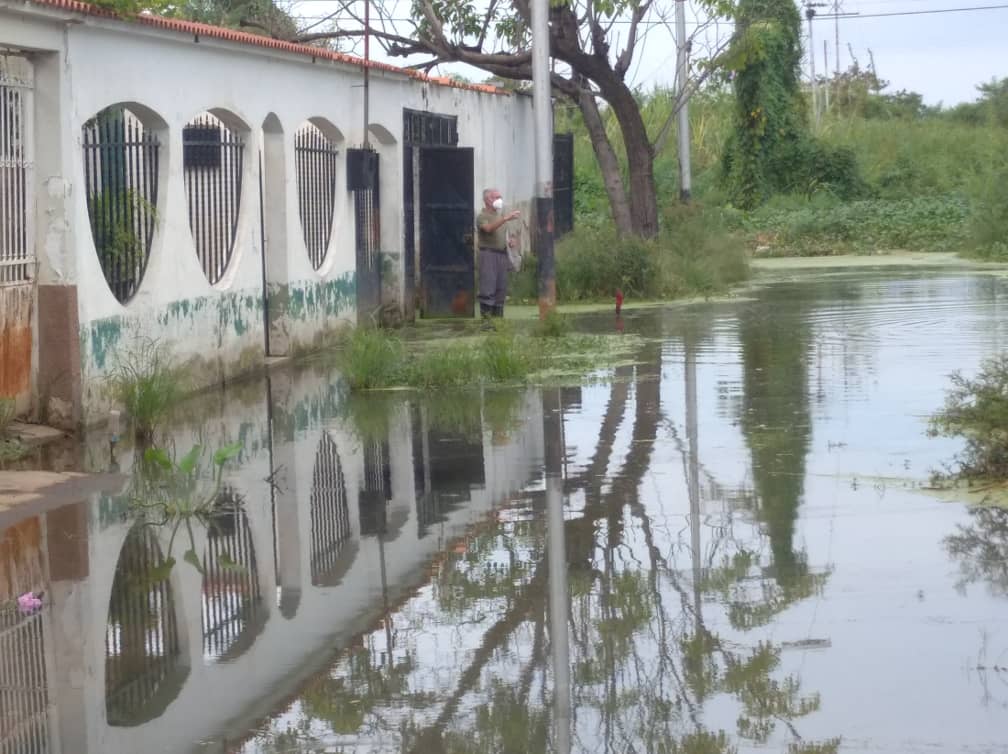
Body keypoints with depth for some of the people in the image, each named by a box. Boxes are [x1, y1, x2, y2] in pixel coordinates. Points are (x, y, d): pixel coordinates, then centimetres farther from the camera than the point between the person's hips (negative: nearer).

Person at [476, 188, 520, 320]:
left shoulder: (500, 215, 22)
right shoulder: (482, 216, -3)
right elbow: (489, 228, -24)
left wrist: (509, 242, 8)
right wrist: (506, 218, -32)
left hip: (502, 254, 7)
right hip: (488, 253, -7)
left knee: (501, 288, 6)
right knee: (488, 287, -11)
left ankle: (498, 315, 11)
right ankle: (486, 315, -12)